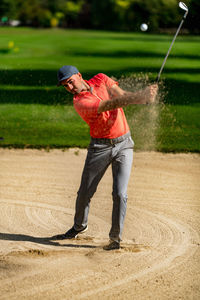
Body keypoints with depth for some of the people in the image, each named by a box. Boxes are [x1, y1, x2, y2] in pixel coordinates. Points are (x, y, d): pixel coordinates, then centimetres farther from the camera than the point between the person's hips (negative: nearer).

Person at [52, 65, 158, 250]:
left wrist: (144, 95, -33)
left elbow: (122, 96, -12)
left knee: (120, 194, -8)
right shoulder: (80, 103, -17)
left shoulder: (101, 79, -2)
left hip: (124, 144, 1)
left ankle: (116, 237, 2)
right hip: (100, 147, -1)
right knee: (85, 192, 8)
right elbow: (112, 104, -28)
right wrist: (140, 96, -37)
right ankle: (80, 226, 35)